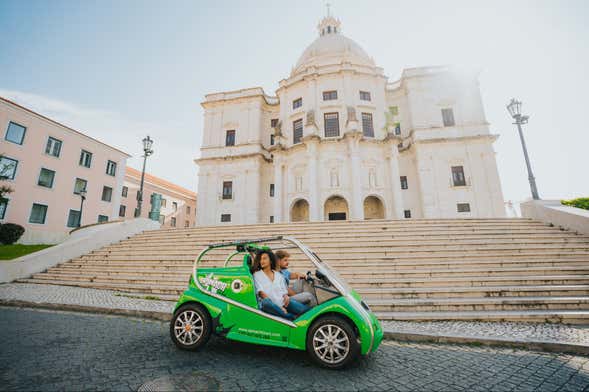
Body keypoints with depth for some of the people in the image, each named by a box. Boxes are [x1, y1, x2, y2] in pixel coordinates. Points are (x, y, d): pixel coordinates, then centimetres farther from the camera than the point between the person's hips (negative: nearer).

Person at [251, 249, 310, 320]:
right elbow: (261, 292, -3)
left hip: (282, 304, 3)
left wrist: (286, 296, -11)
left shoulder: (279, 275, 22)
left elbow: (284, 291, 16)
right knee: (266, 302, -37)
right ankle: (292, 317, -49)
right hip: (268, 305, -3)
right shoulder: (257, 275, 11)